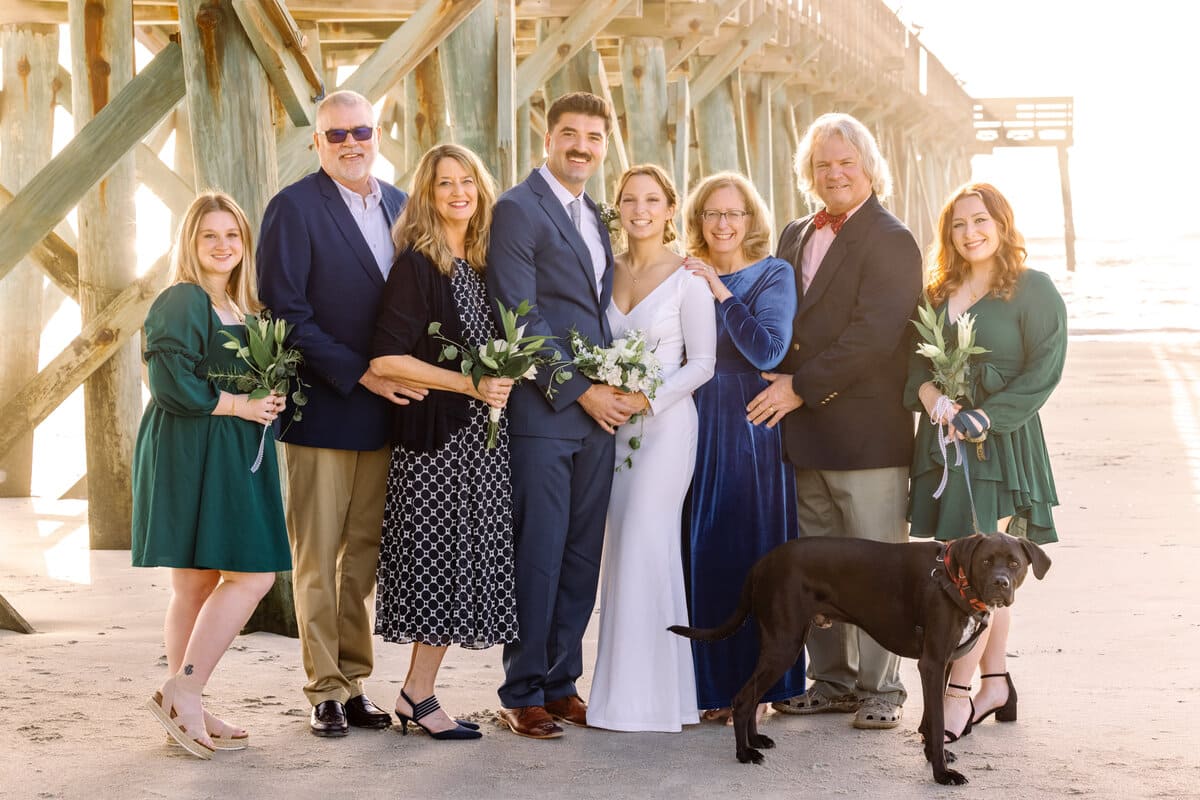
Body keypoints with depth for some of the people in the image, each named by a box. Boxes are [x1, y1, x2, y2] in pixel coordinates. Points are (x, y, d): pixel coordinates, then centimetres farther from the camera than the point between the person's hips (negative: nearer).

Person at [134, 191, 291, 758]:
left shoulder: (245, 308, 17)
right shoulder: (180, 302, -9)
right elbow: (170, 382, -19)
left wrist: (271, 402, 8)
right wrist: (237, 404, -13)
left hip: (233, 459, 9)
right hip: (191, 455, -9)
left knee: (197, 585, 9)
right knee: (253, 576, -13)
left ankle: (184, 710, 13)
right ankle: (183, 691, -8)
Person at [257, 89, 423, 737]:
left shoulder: (400, 206, 11)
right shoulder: (294, 207, -7)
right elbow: (286, 313, -13)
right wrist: (360, 374, -17)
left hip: (385, 409, 5)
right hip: (323, 409, -5)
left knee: (367, 555, 10)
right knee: (318, 557, 2)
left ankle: (355, 681, 19)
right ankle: (324, 691, 10)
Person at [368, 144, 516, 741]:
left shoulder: (481, 264, 13)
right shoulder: (417, 265, -9)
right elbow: (385, 359, -16)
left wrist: (505, 379, 5)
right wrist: (470, 384, -17)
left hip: (482, 434, 7)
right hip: (437, 434, -7)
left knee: (464, 567, 6)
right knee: (445, 558, -6)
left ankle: (417, 694, 13)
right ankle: (418, 696, 4)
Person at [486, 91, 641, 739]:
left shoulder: (593, 217, 19)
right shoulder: (518, 209, -6)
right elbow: (521, 318, -13)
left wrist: (618, 390, 7)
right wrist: (579, 390, -13)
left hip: (597, 413, 7)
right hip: (542, 413, -7)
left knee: (581, 557, 9)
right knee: (537, 555, -4)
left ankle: (561, 682, 18)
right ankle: (522, 694, 5)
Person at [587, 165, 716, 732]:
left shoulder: (687, 279, -5)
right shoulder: (605, 272, 10)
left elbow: (702, 362, -6)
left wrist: (649, 399, -16)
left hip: (665, 422, -5)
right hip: (613, 426, 5)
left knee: (646, 548, -9)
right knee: (622, 550, 5)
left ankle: (649, 692, -3)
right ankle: (623, 686, 11)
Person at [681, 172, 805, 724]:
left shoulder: (773, 275, 0)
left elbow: (768, 351, -14)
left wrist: (722, 292, -14)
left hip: (751, 428, -4)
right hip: (697, 428, 4)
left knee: (751, 549, -1)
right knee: (702, 550, 4)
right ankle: (714, 683, 12)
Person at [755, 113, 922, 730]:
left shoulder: (891, 243, -9)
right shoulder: (795, 236, 16)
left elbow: (872, 335, -17)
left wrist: (801, 388, -15)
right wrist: (781, 384, 2)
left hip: (868, 432, -7)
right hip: (805, 431, 7)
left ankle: (881, 689, 6)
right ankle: (832, 680, 21)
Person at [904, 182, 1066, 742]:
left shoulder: (1033, 290, -3)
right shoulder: (936, 293, 12)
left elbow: (1044, 369, -9)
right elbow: (913, 356, 12)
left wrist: (986, 416, -16)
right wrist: (927, 391, -10)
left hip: (1000, 440, -5)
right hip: (943, 438, 5)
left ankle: (959, 694, -9)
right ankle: (995, 683, 16)